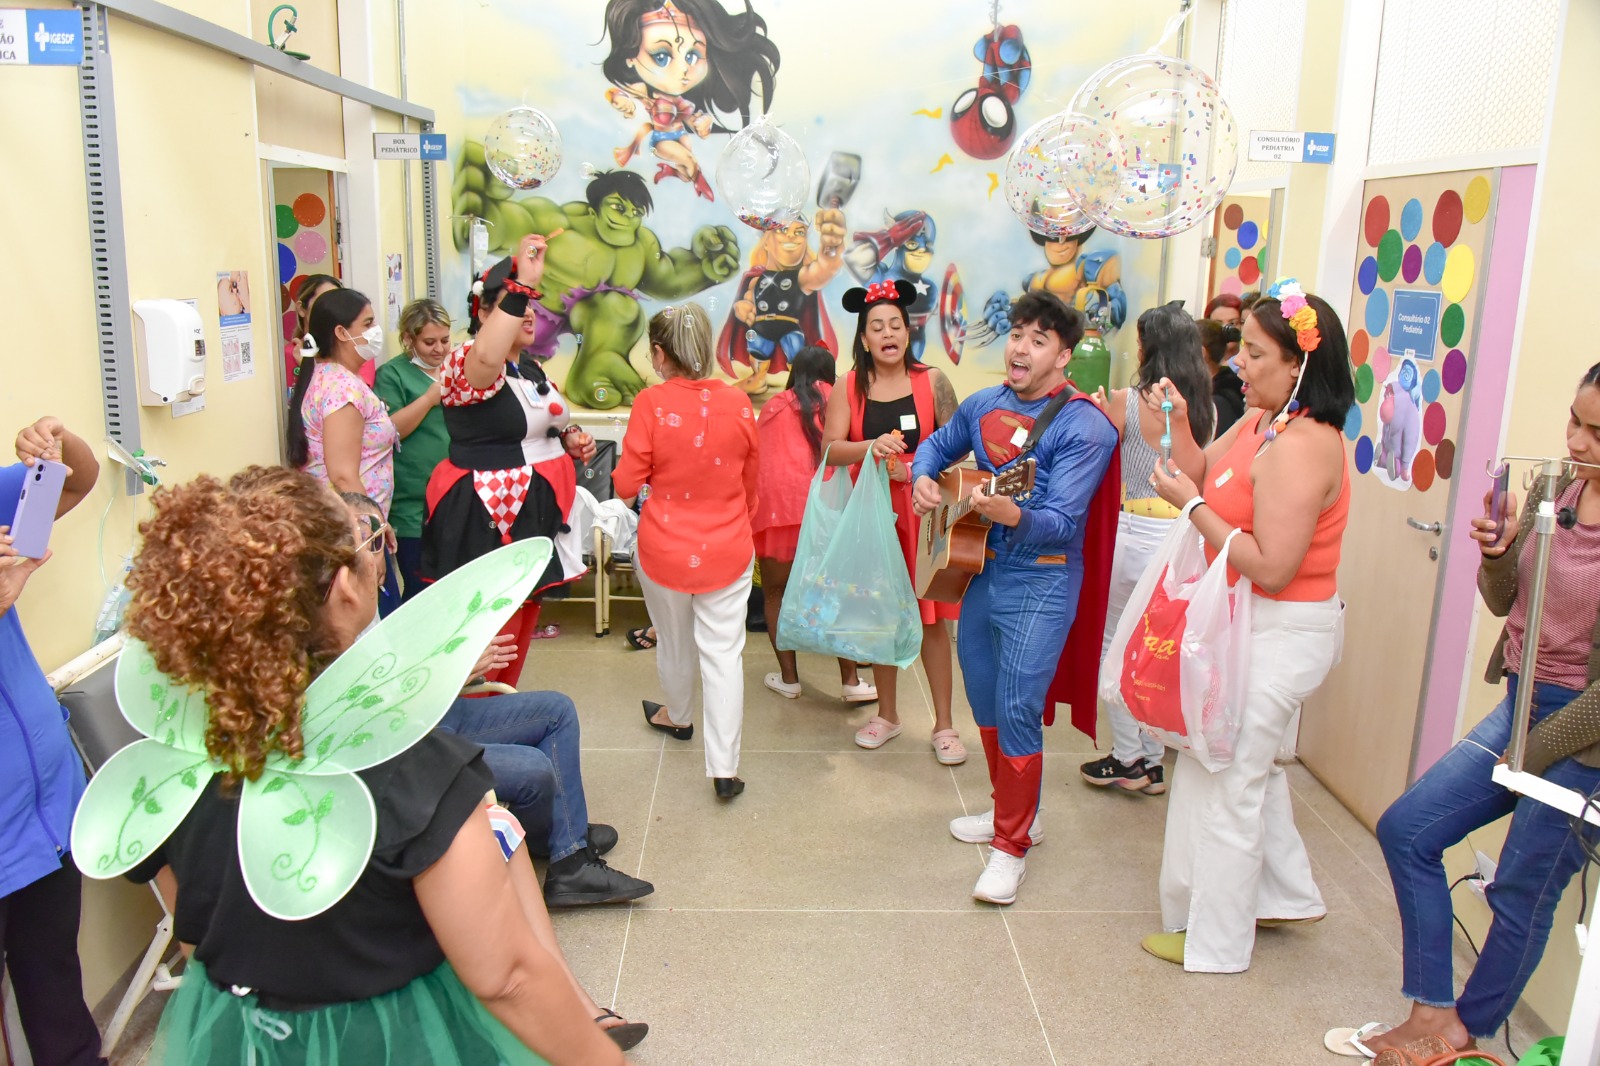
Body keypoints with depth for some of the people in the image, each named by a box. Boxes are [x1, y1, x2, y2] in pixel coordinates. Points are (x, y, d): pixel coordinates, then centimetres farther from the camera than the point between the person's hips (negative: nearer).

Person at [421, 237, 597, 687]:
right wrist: (522, 284, -40)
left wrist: (571, 439, 9)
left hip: (535, 517, 9)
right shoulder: (464, 362, -14)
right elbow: (487, 356, -40)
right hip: (486, 521, -9)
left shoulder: (531, 370, 14)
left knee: (522, 625, 17)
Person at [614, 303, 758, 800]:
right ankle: (724, 767, 4)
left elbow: (627, 485, -9)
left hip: (665, 548, -1)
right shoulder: (738, 402, -5)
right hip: (728, 549, 1)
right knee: (723, 651, 5)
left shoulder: (652, 403, -15)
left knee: (675, 642, 21)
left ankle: (676, 716, 48)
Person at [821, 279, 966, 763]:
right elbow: (831, 450, -9)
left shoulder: (932, 382, -2)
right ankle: (887, 714, 29)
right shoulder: (848, 388, 0)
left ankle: (944, 724, 12)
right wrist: (872, 447, -26)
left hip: (924, 511, -1)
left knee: (931, 617, 1)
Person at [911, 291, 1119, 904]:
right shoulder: (983, 405, 6)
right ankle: (1011, 810, 37)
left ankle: (1012, 845, 9)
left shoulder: (1084, 426, -15)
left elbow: (1062, 522, -23)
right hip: (981, 570, 7)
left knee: (1017, 711, -8)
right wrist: (924, 476, 2)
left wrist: (1014, 515, -42)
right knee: (984, 698, 17)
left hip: (1041, 583, -7)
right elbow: (939, 444, 24)